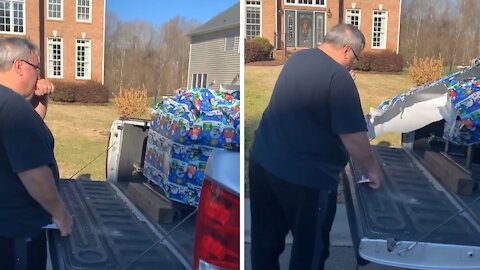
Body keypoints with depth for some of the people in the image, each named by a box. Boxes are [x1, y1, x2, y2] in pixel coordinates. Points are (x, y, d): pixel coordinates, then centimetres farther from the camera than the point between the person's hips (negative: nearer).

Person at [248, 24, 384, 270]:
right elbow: (354, 137, -15)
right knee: (310, 246, 12)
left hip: (262, 161, 8)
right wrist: (372, 170, -2)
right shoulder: (338, 77, -16)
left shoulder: (297, 58, 8)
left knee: (265, 239, 20)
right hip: (305, 176, -8)